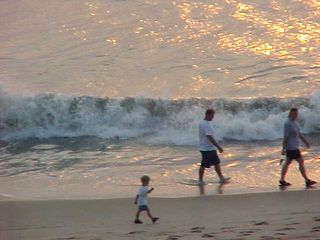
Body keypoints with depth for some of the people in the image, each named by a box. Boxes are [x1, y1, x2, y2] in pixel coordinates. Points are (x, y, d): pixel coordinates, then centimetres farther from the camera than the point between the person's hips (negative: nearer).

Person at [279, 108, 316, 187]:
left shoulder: (293, 122, 11)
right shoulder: (288, 124, -19)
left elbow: (298, 133, 20)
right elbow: (285, 137, -20)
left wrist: (305, 141, 20)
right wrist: (283, 149, -20)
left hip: (294, 146, 10)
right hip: (291, 147, -10)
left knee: (287, 163, 13)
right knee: (301, 162, -6)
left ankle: (282, 181, 18)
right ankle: (307, 181, -1)